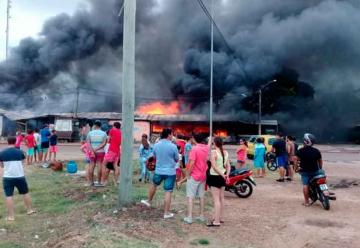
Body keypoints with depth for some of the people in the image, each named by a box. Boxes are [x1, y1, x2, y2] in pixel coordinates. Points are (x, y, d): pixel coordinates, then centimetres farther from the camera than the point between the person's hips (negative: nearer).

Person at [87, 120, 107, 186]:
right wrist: (97, 149, -14)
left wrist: (92, 151, -14)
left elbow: (88, 143, -7)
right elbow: (104, 144, -11)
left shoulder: (90, 133, 1)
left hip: (92, 152, 1)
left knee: (91, 166, 5)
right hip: (101, 152, -1)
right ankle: (99, 182, 1)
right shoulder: (104, 133, -1)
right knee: (99, 165, 0)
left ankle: (91, 182, 8)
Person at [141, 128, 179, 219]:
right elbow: (177, 160, -3)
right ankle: (166, 213, 9)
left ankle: (149, 201, 45)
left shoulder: (156, 145, -2)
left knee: (154, 184, 29)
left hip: (159, 171, 4)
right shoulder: (173, 146, -15)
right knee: (168, 192, 3)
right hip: (170, 172, -4)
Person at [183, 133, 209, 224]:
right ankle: (201, 215, 22)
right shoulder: (207, 148, 2)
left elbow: (192, 162, -21)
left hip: (194, 176, -6)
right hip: (203, 176, 6)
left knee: (190, 196, 0)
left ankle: (189, 217, -1)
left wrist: (188, 173, -11)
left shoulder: (195, 148, -17)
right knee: (201, 196, 15)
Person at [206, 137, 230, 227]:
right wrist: (227, 175, -2)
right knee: (221, 198, 16)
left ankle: (216, 221, -2)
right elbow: (228, 166, 5)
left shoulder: (214, 152, -14)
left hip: (215, 176, -7)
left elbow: (214, 166, -20)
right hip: (222, 177, 7)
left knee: (216, 199, -5)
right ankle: (221, 217, 28)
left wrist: (222, 174, -15)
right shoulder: (226, 152, 7)